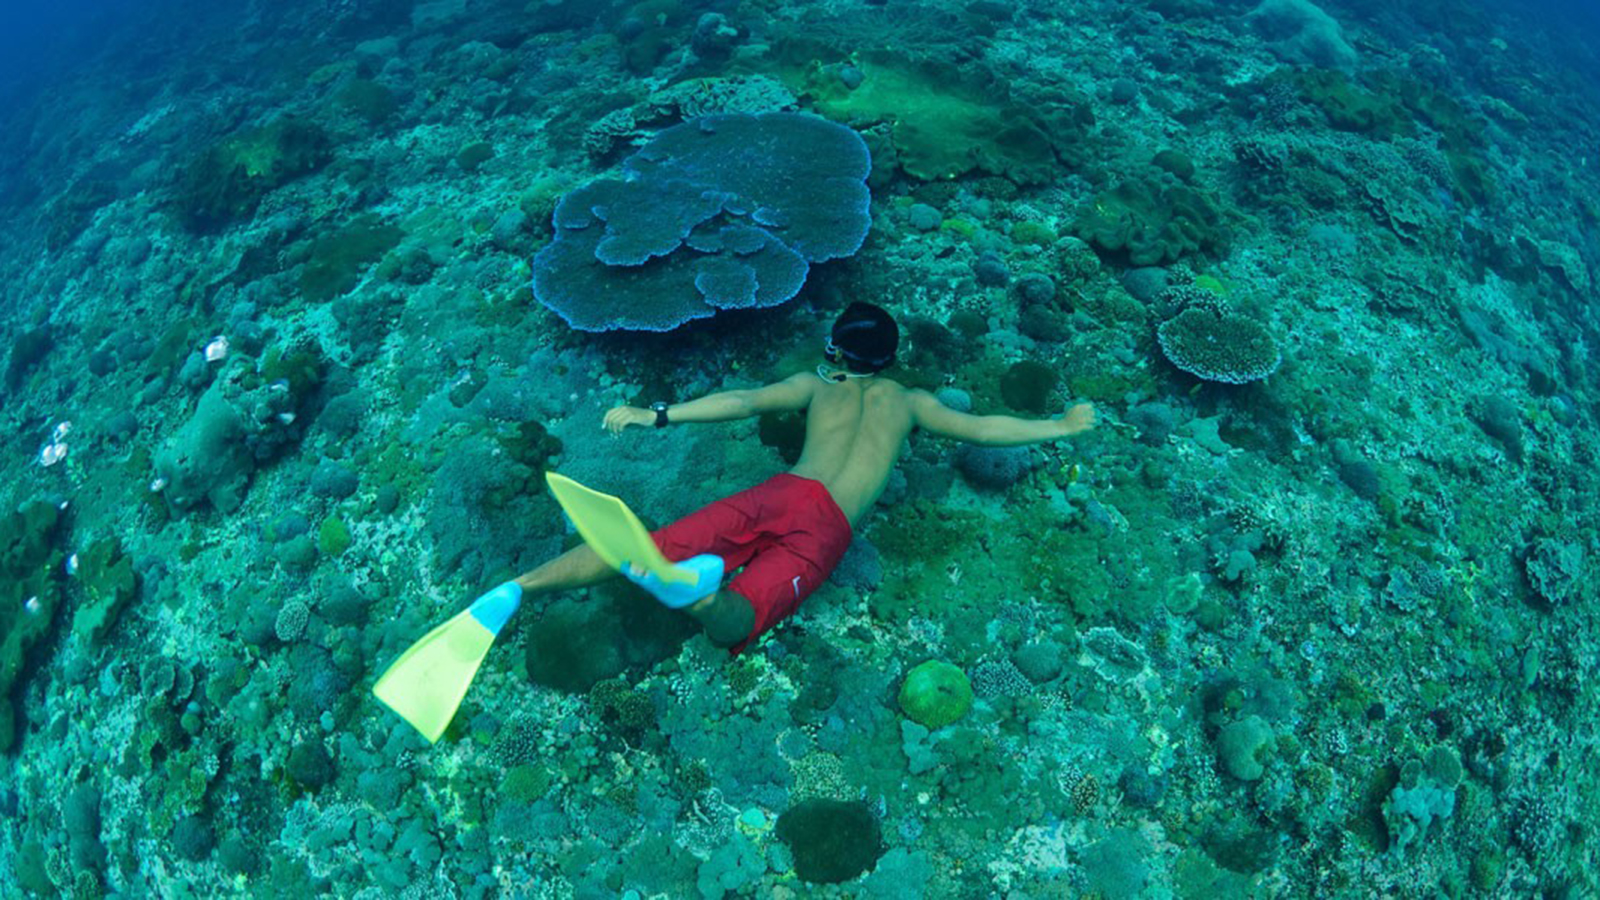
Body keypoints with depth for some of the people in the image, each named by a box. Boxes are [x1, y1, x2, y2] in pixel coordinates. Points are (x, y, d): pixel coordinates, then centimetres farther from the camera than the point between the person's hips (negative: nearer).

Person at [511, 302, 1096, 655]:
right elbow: (981, 429, 25)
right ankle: (692, 588, -57)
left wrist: (657, 415, 9)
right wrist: (1060, 426, 39)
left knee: (654, 546, -7)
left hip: (782, 491, 2)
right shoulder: (909, 401, 25)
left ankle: (517, 586, -24)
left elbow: (744, 402, 12)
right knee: (736, 619, -22)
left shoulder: (817, 385, 25)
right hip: (829, 526, -1)